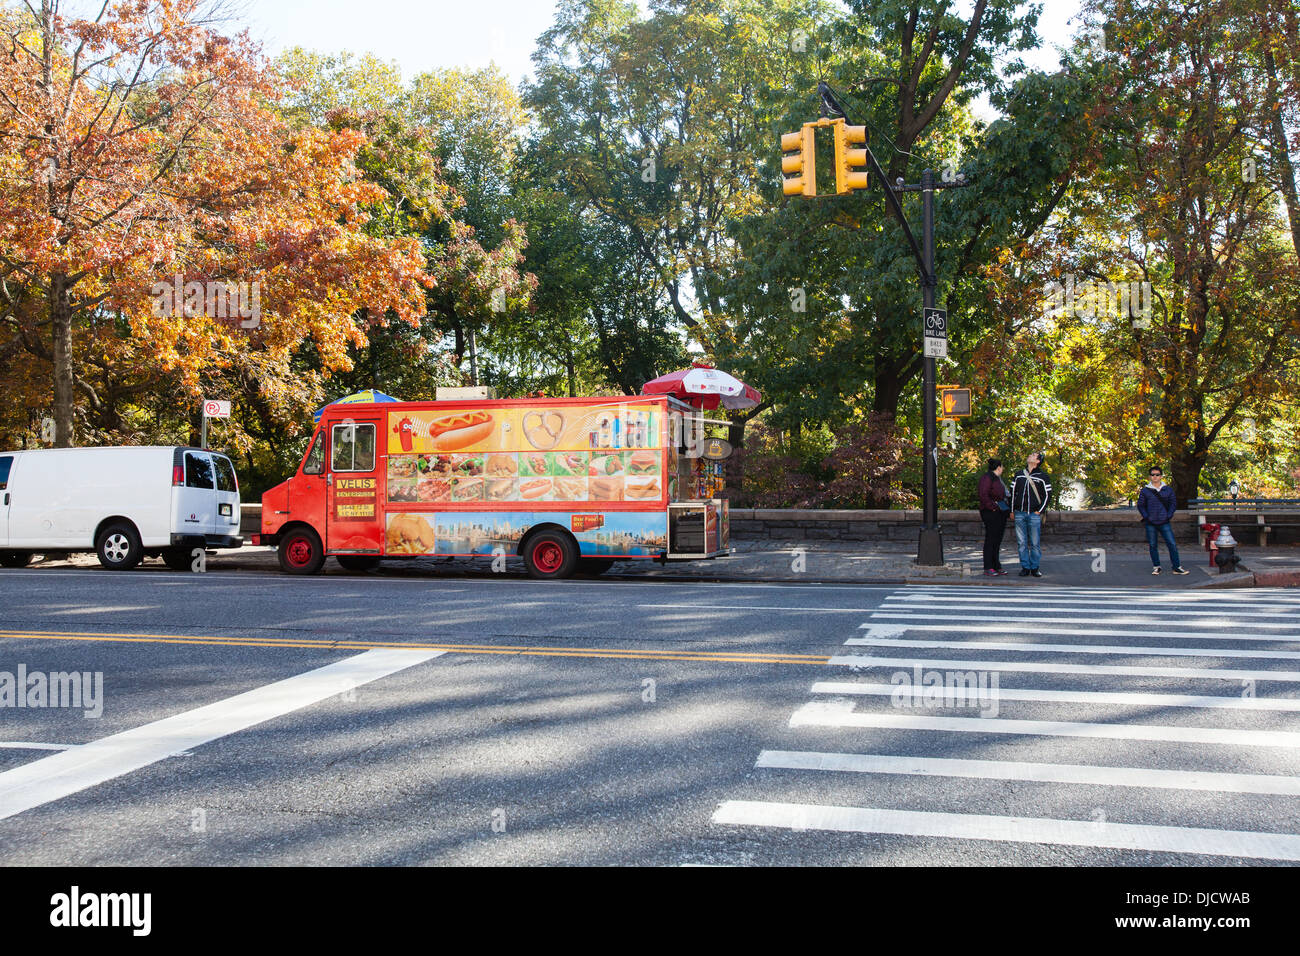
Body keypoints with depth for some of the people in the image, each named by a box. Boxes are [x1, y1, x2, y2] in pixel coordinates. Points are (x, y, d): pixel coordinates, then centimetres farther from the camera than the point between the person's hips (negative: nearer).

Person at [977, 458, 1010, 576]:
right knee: (990, 539, -6)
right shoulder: (987, 478, -11)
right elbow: (983, 495, -20)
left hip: (1001, 513, 9)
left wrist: (1008, 510, 13)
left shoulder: (998, 478, 19)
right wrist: (993, 507, -20)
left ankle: (997, 566, 18)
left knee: (998, 540, 12)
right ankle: (988, 568, -2)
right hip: (991, 513, -9)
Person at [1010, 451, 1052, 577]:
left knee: (1035, 543, -1)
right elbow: (1012, 492, 15)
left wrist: (1039, 511, -4)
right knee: (1022, 543, 3)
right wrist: (1012, 510, 8)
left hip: (1034, 514, -3)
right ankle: (1025, 567, 9)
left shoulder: (1043, 476, 3)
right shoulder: (1018, 474, 12)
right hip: (1019, 514, 3)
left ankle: (1035, 567, 8)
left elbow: (1047, 495, 4)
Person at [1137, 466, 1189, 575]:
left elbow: (1173, 503, 11)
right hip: (1150, 524, 0)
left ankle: (1177, 567, 2)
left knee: (1172, 544, -5)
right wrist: (1146, 517, -4)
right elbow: (1140, 505, 7)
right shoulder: (1145, 491, 2)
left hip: (1165, 523, 0)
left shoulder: (1168, 490, 6)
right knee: (1153, 546, 5)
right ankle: (1156, 567, 17)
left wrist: (1169, 516, 0)